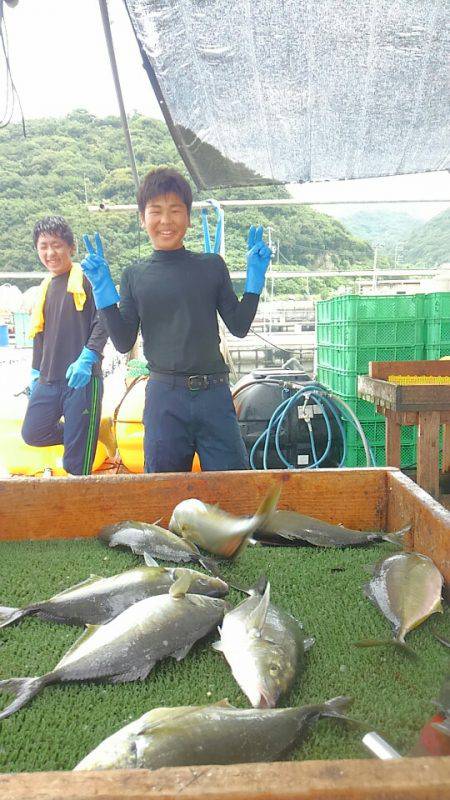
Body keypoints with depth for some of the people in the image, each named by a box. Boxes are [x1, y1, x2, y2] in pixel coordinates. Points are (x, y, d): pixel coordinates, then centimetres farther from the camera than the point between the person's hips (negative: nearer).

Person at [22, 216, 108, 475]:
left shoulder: (86, 278, -4)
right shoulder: (45, 288, 18)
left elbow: (103, 321, -12)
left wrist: (87, 359, -22)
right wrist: (36, 374, 23)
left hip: (82, 379, -7)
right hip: (49, 381, 7)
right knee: (33, 434, 9)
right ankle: (80, 434, 29)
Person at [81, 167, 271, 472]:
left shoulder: (212, 266, 6)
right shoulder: (135, 276, 6)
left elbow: (239, 326, 7)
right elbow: (124, 342, 4)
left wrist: (255, 276, -2)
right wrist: (103, 290, -4)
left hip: (214, 393, 0)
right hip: (164, 395, 0)